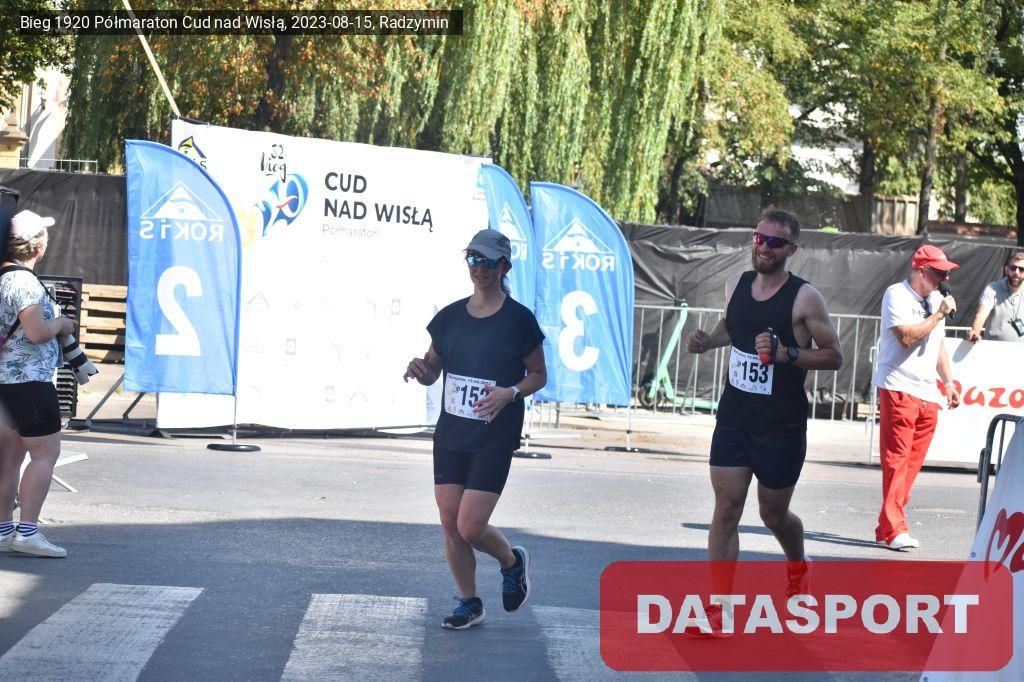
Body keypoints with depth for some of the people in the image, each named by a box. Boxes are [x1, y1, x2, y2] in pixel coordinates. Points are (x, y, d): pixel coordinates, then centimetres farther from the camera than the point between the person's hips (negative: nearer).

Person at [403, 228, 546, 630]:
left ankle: (512, 562, 23)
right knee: (450, 523, 3)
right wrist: (420, 370, -9)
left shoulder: (519, 319, -6)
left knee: (471, 528, -10)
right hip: (450, 434, 5)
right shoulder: (450, 317, 7)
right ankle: (469, 603, 20)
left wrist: (510, 392, -18)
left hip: (494, 439, -5)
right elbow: (432, 370, 14)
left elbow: (538, 375, 1)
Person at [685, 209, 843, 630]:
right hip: (733, 418, 4)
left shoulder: (804, 298, -13)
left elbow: (833, 356, -10)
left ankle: (797, 567, 44)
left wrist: (786, 354, -25)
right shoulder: (736, 285, 3)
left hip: (782, 427, -4)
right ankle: (718, 609, -2)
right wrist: (707, 341, 3)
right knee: (726, 508, -4)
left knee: (774, 515, 11)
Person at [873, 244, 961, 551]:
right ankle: (894, 528, -10)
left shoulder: (935, 299, 17)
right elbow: (907, 336, -20)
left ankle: (887, 528, 9)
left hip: (927, 393, 8)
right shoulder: (896, 295, -7)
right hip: (898, 388, -7)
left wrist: (948, 382, 20)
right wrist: (939, 314, -14)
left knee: (912, 462, 5)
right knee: (897, 459, -9)